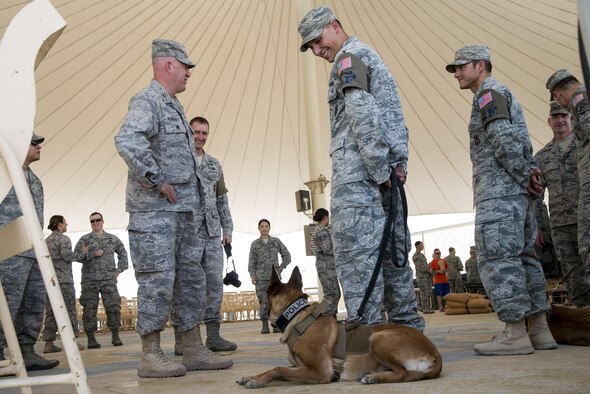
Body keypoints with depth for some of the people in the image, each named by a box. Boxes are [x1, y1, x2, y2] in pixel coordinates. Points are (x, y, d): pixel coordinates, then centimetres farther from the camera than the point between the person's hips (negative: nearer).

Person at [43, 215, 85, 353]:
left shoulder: (46, 241, 17)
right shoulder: (64, 239, -6)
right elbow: (67, 255, -17)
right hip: (63, 279, -7)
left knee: (50, 311, 5)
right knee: (69, 310, -3)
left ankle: (49, 343, 3)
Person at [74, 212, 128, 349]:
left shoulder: (112, 239, 13)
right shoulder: (85, 239, 7)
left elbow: (122, 253, 24)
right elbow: (77, 256, -3)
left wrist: (120, 269, 13)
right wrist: (93, 254, -13)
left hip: (109, 279, 1)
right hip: (90, 280, -1)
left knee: (113, 307, -3)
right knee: (90, 308, -2)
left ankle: (115, 336, 7)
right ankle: (91, 339, 4)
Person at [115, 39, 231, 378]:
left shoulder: (174, 106, 20)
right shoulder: (147, 101, -10)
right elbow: (127, 141, -29)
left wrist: (194, 200, 15)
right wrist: (156, 182, -22)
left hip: (184, 211, 10)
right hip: (155, 211, -10)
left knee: (191, 280, 10)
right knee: (158, 282, -5)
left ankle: (194, 351, 18)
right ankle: (151, 357, 4)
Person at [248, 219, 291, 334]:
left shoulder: (276, 241, 11)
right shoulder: (255, 244, 9)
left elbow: (287, 256, 15)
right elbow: (252, 261, 6)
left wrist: (281, 267, 4)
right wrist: (252, 275, -4)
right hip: (261, 277, -1)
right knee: (263, 301, -4)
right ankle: (265, 326, -1)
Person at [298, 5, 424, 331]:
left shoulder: (350, 57, -3)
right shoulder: (372, 57, 27)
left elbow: (363, 113, -17)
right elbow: (395, 116, 22)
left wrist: (378, 169, -17)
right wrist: (397, 162, 11)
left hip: (358, 171, -10)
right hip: (388, 169, 10)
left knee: (356, 252, -11)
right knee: (393, 251, 12)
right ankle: (408, 326, 19)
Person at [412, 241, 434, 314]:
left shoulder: (422, 255, 20)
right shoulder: (415, 256, -7)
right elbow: (420, 267, -13)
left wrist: (429, 270, 7)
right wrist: (429, 270, -5)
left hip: (427, 275, 8)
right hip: (421, 276, -8)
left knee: (429, 292, 7)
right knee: (424, 293, -8)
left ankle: (428, 307, 11)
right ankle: (425, 308, -6)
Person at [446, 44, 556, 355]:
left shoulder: (488, 93, -4)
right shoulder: (504, 95, 28)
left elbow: (503, 139, -17)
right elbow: (523, 142, 24)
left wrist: (524, 176, -12)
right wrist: (529, 173, 11)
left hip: (499, 189, -10)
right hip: (517, 190, 10)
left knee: (497, 257, -12)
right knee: (523, 256, 8)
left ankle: (515, 333, -12)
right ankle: (540, 330, 10)